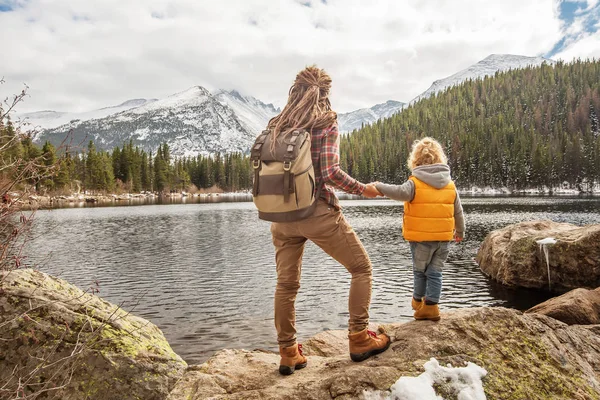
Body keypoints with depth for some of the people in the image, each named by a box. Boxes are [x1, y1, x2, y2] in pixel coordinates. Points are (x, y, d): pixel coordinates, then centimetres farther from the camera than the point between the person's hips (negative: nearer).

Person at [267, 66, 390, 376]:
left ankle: (288, 353, 21)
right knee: (361, 268, 13)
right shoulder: (327, 122, -6)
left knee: (286, 283, 13)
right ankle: (358, 339, 15)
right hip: (318, 211, -5)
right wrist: (362, 189, -3)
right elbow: (330, 171, -16)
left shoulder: (276, 125, 9)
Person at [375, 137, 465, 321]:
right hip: (444, 238, 3)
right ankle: (431, 306, 8)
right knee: (435, 272, 11)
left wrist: (379, 186, -20)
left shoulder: (415, 182, -11)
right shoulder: (450, 185, 5)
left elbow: (401, 192, -32)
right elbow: (458, 212, 12)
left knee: (420, 271, 14)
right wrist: (460, 231, 26)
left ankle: (418, 301, 30)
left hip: (421, 238, -3)